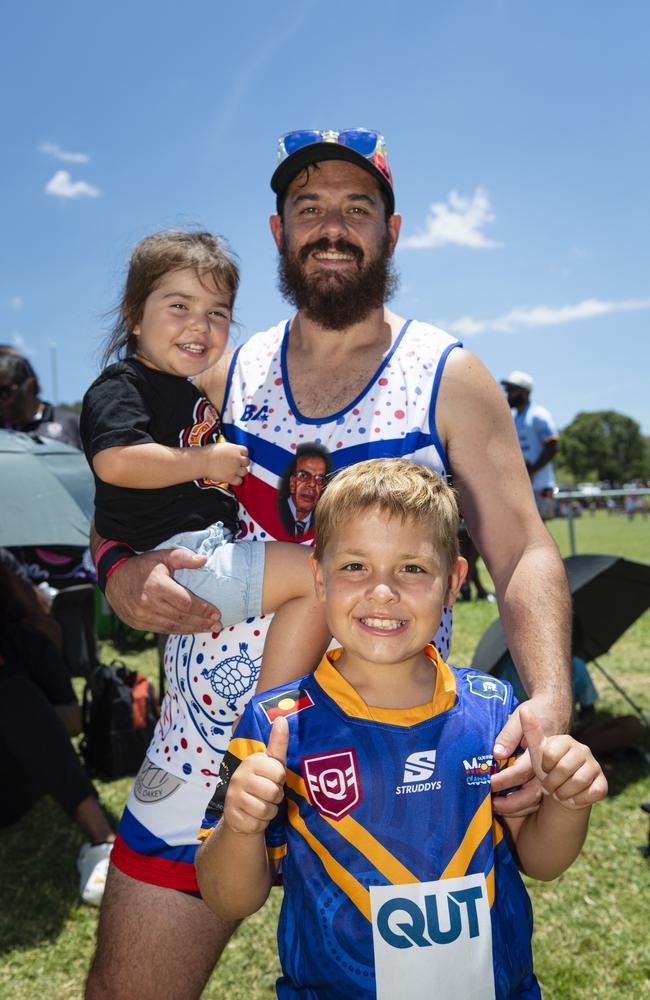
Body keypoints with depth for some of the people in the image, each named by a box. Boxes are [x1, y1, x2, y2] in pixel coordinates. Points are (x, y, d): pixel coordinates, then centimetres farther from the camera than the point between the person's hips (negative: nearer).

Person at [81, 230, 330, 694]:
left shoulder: (191, 393, 20)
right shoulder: (120, 387, -9)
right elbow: (114, 461, -29)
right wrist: (206, 460, -20)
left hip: (215, 547, 10)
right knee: (319, 577, -17)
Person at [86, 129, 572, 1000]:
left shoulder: (452, 379, -1)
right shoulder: (223, 375, 6)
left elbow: (523, 552, -6)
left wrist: (551, 699, -23)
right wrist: (122, 570, -14)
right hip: (209, 739, 3)